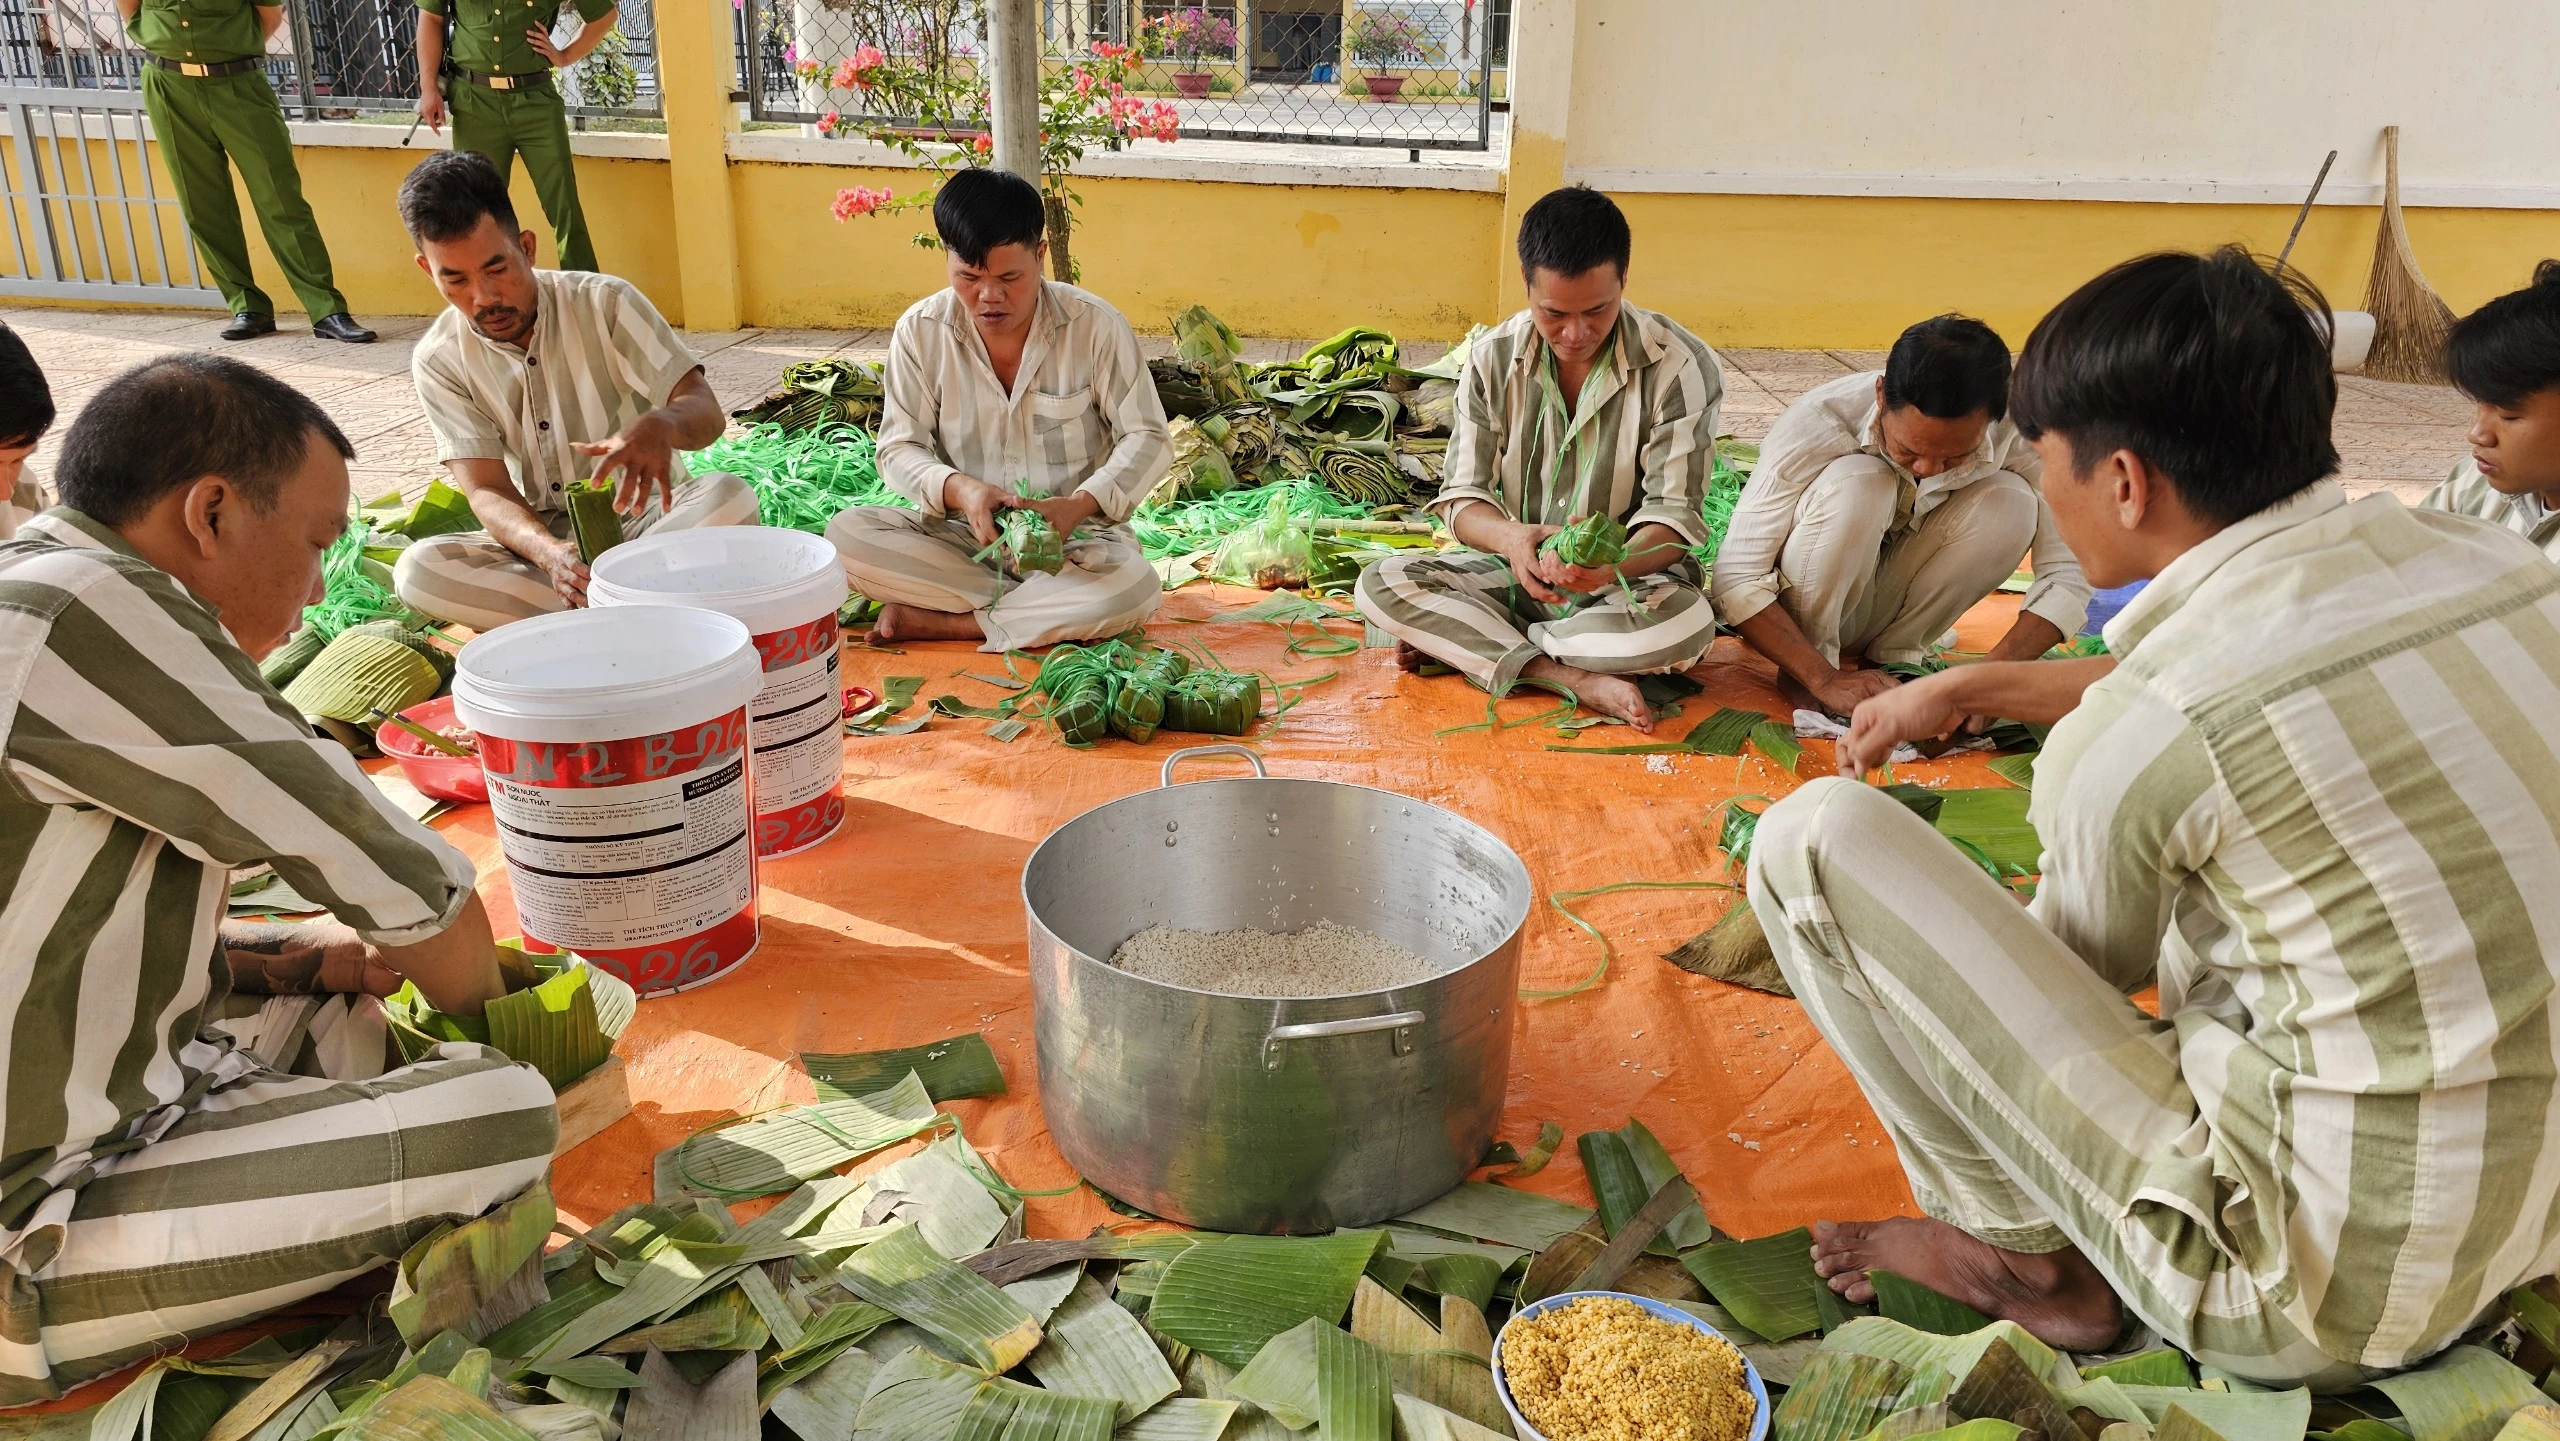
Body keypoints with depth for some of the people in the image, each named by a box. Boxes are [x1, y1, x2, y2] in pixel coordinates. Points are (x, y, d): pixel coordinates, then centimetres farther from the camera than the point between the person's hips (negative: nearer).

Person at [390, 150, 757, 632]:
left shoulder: (606, 303, -11)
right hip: (538, 535, 2)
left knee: (729, 498, -33)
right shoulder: (438, 361, -5)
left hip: (644, 516, -2)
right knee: (418, 570, -27)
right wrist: (549, 553, -36)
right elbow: (486, 489, -12)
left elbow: (706, 411, -17)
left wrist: (661, 426, -44)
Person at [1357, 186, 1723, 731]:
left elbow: (1673, 514, -14)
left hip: (1631, 578, -2)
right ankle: (1575, 679, -27)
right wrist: (1510, 537, -32)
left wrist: (1614, 566, -39)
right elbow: (1463, 498, -7)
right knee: (1379, 585, -21)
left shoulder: (1682, 367, -13)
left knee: (1686, 623, -37)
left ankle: (1460, 642, -19)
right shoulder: (1493, 358, -5)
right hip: (1516, 574, 2)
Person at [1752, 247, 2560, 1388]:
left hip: (2301, 1306, -8)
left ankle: (2026, 1252, 5)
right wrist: (1981, 685, 24)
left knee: (1816, 834, -12)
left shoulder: (2141, 731, -23)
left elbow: (2079, 959, -1)